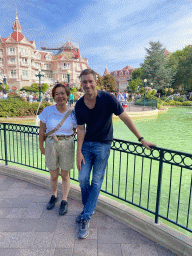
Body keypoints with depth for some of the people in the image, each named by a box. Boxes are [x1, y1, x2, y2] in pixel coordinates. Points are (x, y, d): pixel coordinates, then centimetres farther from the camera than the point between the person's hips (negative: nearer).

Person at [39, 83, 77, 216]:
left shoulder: (72, 113, -8)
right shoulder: (47, 111, -8)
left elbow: (74, 130, 7)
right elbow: (42, 130, 2)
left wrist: (64, 138, 4)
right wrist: (41, 146, 8)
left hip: (67, 145, -1)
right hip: (51, 145, 1)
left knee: (65, 175, 12)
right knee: (53, 176, 15)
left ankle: (64, 201, 32)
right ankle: (54, 196, 43)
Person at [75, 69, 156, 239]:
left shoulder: (108, 99, -15)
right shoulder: (79, 106, -3)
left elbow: (125, 118, -11)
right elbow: (81, 129, 1)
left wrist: (141, 139, -10)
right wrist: (79, 152, -4)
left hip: (102, 145, -3)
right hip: (86, 144, 4)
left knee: (96, 182, 2)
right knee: (83, 179, 6)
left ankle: (86, 218, 16)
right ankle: (88, 208, 32)